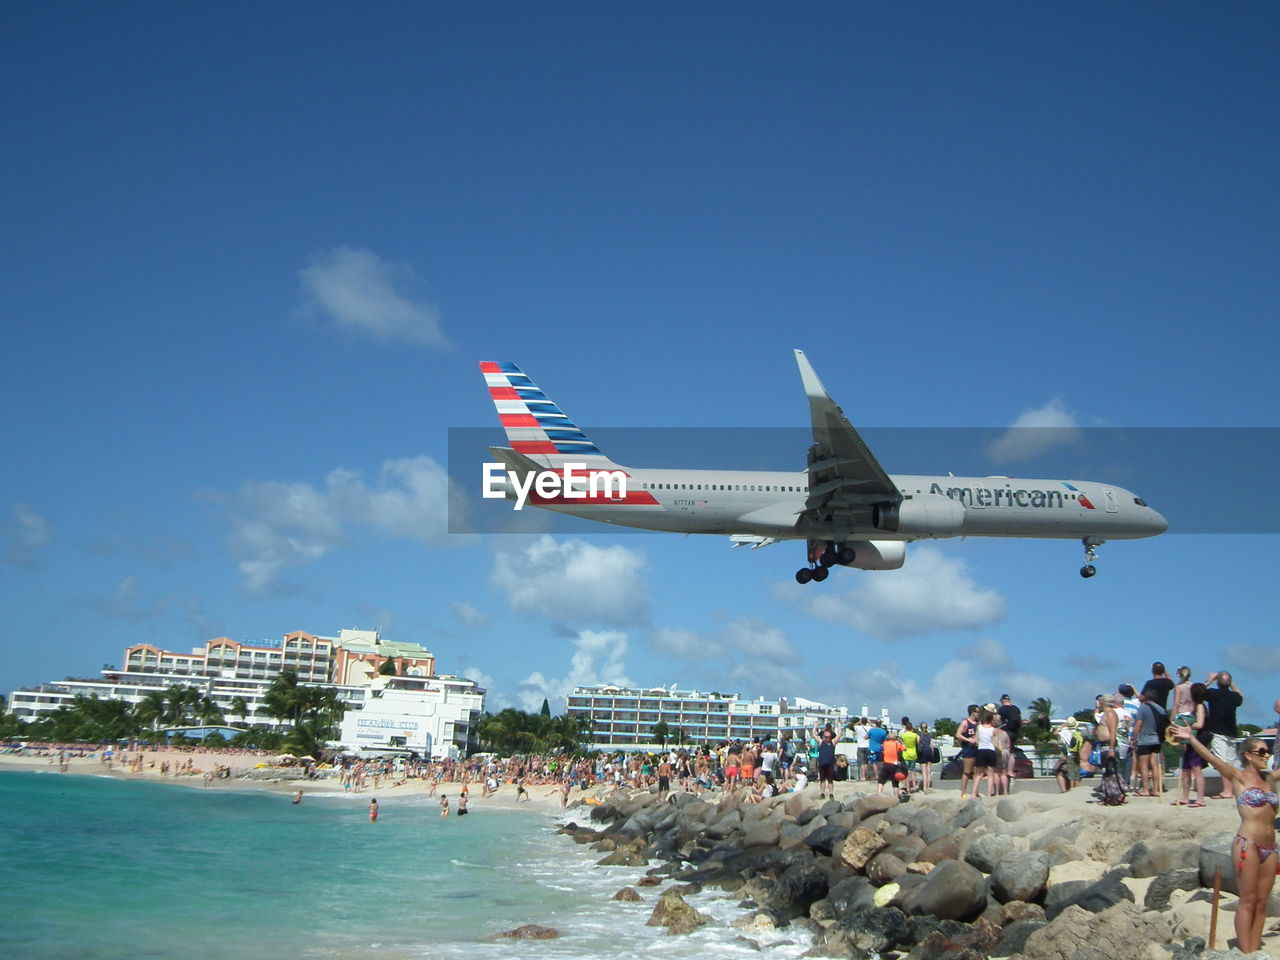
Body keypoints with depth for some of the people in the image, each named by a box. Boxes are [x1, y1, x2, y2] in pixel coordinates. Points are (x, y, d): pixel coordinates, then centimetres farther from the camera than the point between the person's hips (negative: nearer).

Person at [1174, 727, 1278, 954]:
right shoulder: (1238, 777, -2)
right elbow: (1211, 758, -16)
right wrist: (1191, 739, -30)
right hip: (1247, 845, -6)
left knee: (1261, 902, 6)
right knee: (1248, 900, -5)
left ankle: (1254, 950, 10)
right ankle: (1246, 953, -3)